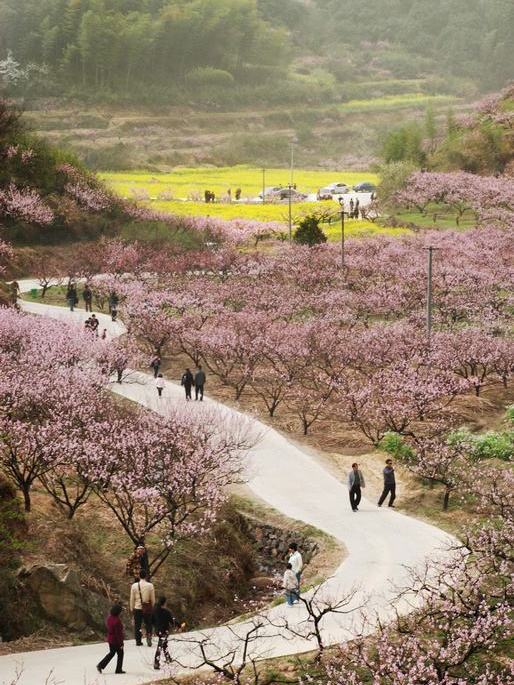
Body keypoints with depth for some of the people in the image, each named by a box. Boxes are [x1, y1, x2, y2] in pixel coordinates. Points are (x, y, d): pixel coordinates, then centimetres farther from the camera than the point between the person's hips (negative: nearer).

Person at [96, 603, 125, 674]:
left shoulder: (109, 617, -2)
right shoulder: (117, 620, -27)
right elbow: (118, 633, -23)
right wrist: (121, 643, -15)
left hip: (110, 639, 8)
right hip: (116, 640, -8)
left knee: (111, 653, 22)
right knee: (120, 654, 11)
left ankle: (100, 665, 14)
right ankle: (119, 669, 19)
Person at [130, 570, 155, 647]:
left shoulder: (134, 586, -6)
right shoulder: (150, 585, -6)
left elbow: (132, 598, 0)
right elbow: (153, 599, 0)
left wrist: (131, 609, 10)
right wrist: (152, 607, 14)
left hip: (137, 608, 0)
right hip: (147, 608, 0)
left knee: (137, 625, 9)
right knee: (148, 624, 11)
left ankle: (138, 641, 12)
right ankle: (149, 636, -9)